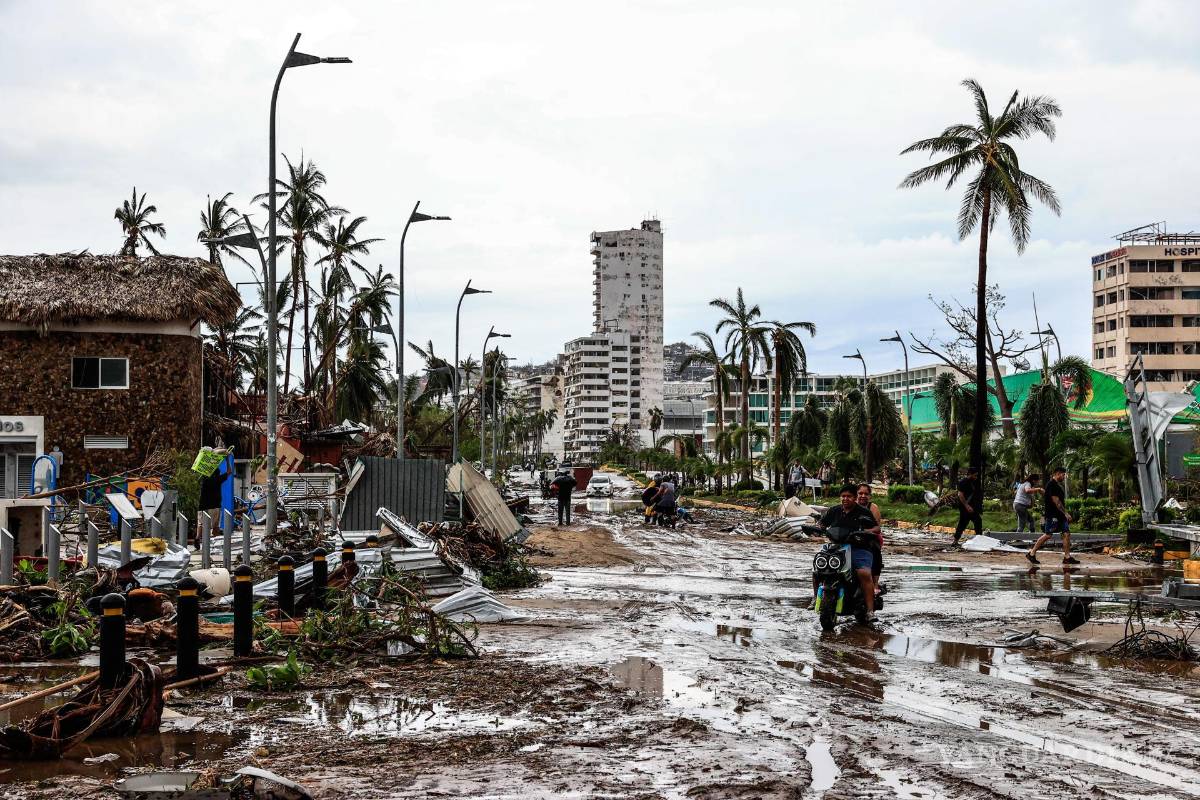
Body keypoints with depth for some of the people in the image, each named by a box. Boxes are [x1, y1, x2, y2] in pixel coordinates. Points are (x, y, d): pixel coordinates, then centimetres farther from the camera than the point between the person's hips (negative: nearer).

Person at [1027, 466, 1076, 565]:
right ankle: (1031, 554, 4)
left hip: (1060, 515, 9)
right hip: (1052, 515, -9)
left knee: (1066, 534, 2)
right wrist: (1065, 513, -20)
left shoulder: (1059, 485, 16)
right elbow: (1056, 501, -20)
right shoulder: (1051, 484, -14)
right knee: (1048, 535, -6)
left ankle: (1067, 557, 5)